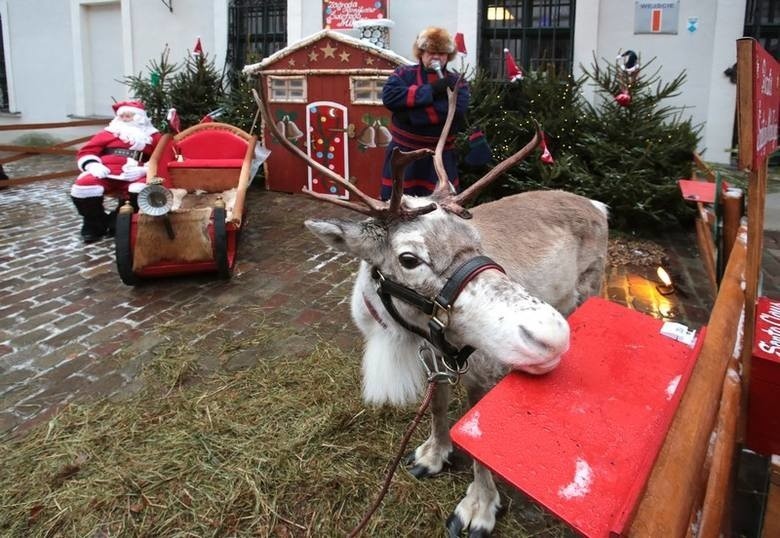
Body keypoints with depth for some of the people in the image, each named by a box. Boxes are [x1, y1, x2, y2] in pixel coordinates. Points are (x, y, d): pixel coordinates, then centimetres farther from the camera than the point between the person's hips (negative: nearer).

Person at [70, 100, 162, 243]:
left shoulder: (154, 137, 18)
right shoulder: (108, 133, 22)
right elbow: (86, 152, 18)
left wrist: (143, 170, -12)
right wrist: (93, 166, -4)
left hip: (135, 177, -1)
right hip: (105, 174, 1)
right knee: (83, 188, -28)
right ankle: (95, 226, -1)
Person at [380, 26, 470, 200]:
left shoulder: (456, 82, 5)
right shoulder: (404, 74, 5)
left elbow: (456, 111, -15)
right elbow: (389, 96, -15)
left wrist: (412, 112, -19)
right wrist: (430, 91, -18)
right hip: (403, 155, 0)